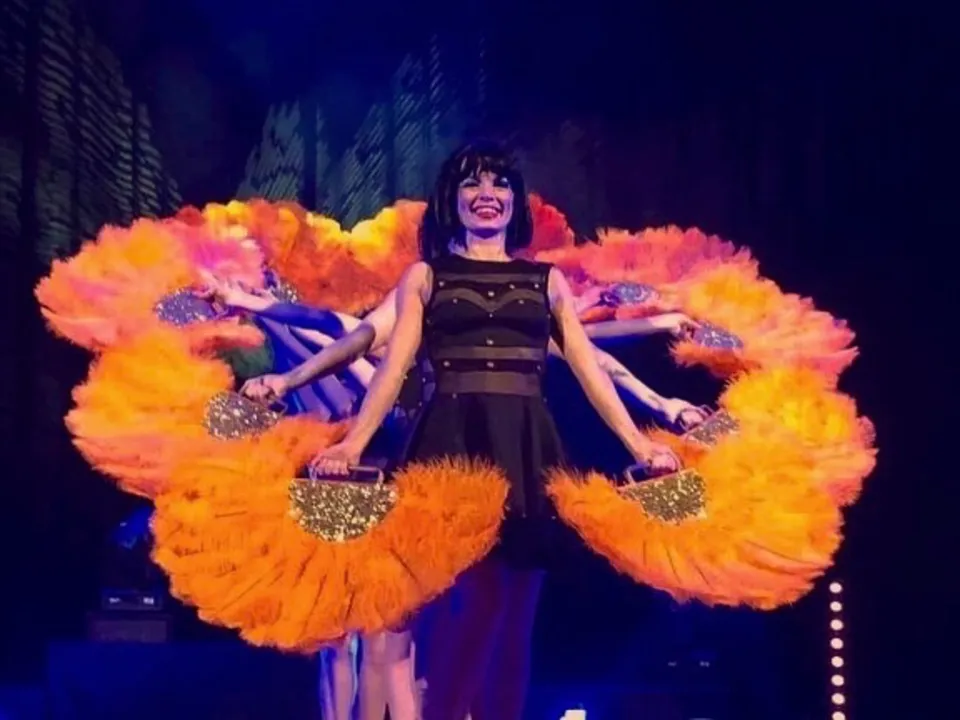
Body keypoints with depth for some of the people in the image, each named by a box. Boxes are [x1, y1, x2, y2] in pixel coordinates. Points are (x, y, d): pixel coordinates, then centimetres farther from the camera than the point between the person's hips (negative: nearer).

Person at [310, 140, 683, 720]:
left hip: (526, 447, 2)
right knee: (477, 594, -13)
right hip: (454, 443, -2)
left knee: (516, 610, 3)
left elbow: (588, 367, 12)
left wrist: (638, 444, 3)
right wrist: (352, 444, -9)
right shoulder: (424, 276, 12)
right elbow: (394, 368, 4)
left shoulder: (546, 279, 16)